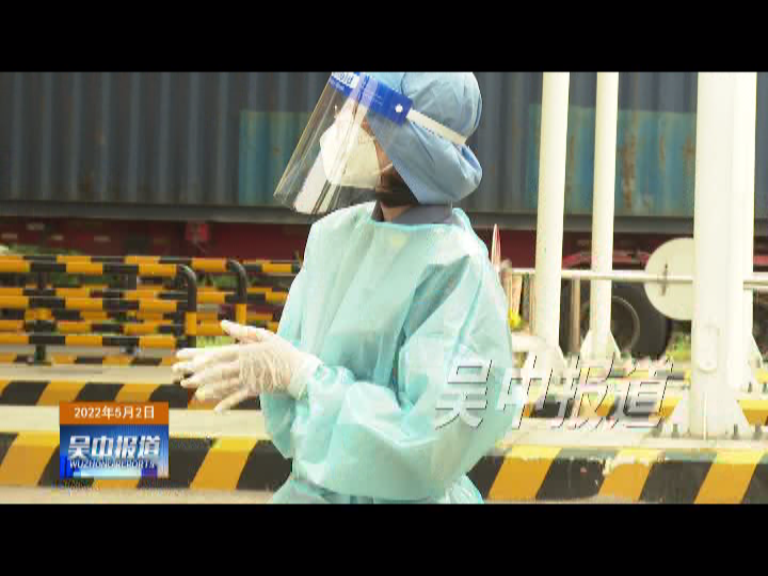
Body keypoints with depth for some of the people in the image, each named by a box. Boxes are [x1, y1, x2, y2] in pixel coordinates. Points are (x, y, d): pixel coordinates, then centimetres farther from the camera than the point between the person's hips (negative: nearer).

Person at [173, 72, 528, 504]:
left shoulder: (456, 268, -20)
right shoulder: (334, 233, 1)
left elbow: (434, 443, -23)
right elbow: (298, 353, 10)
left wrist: (299, 374, -20)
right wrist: (260, 367, -13)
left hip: (402, 494, -6)